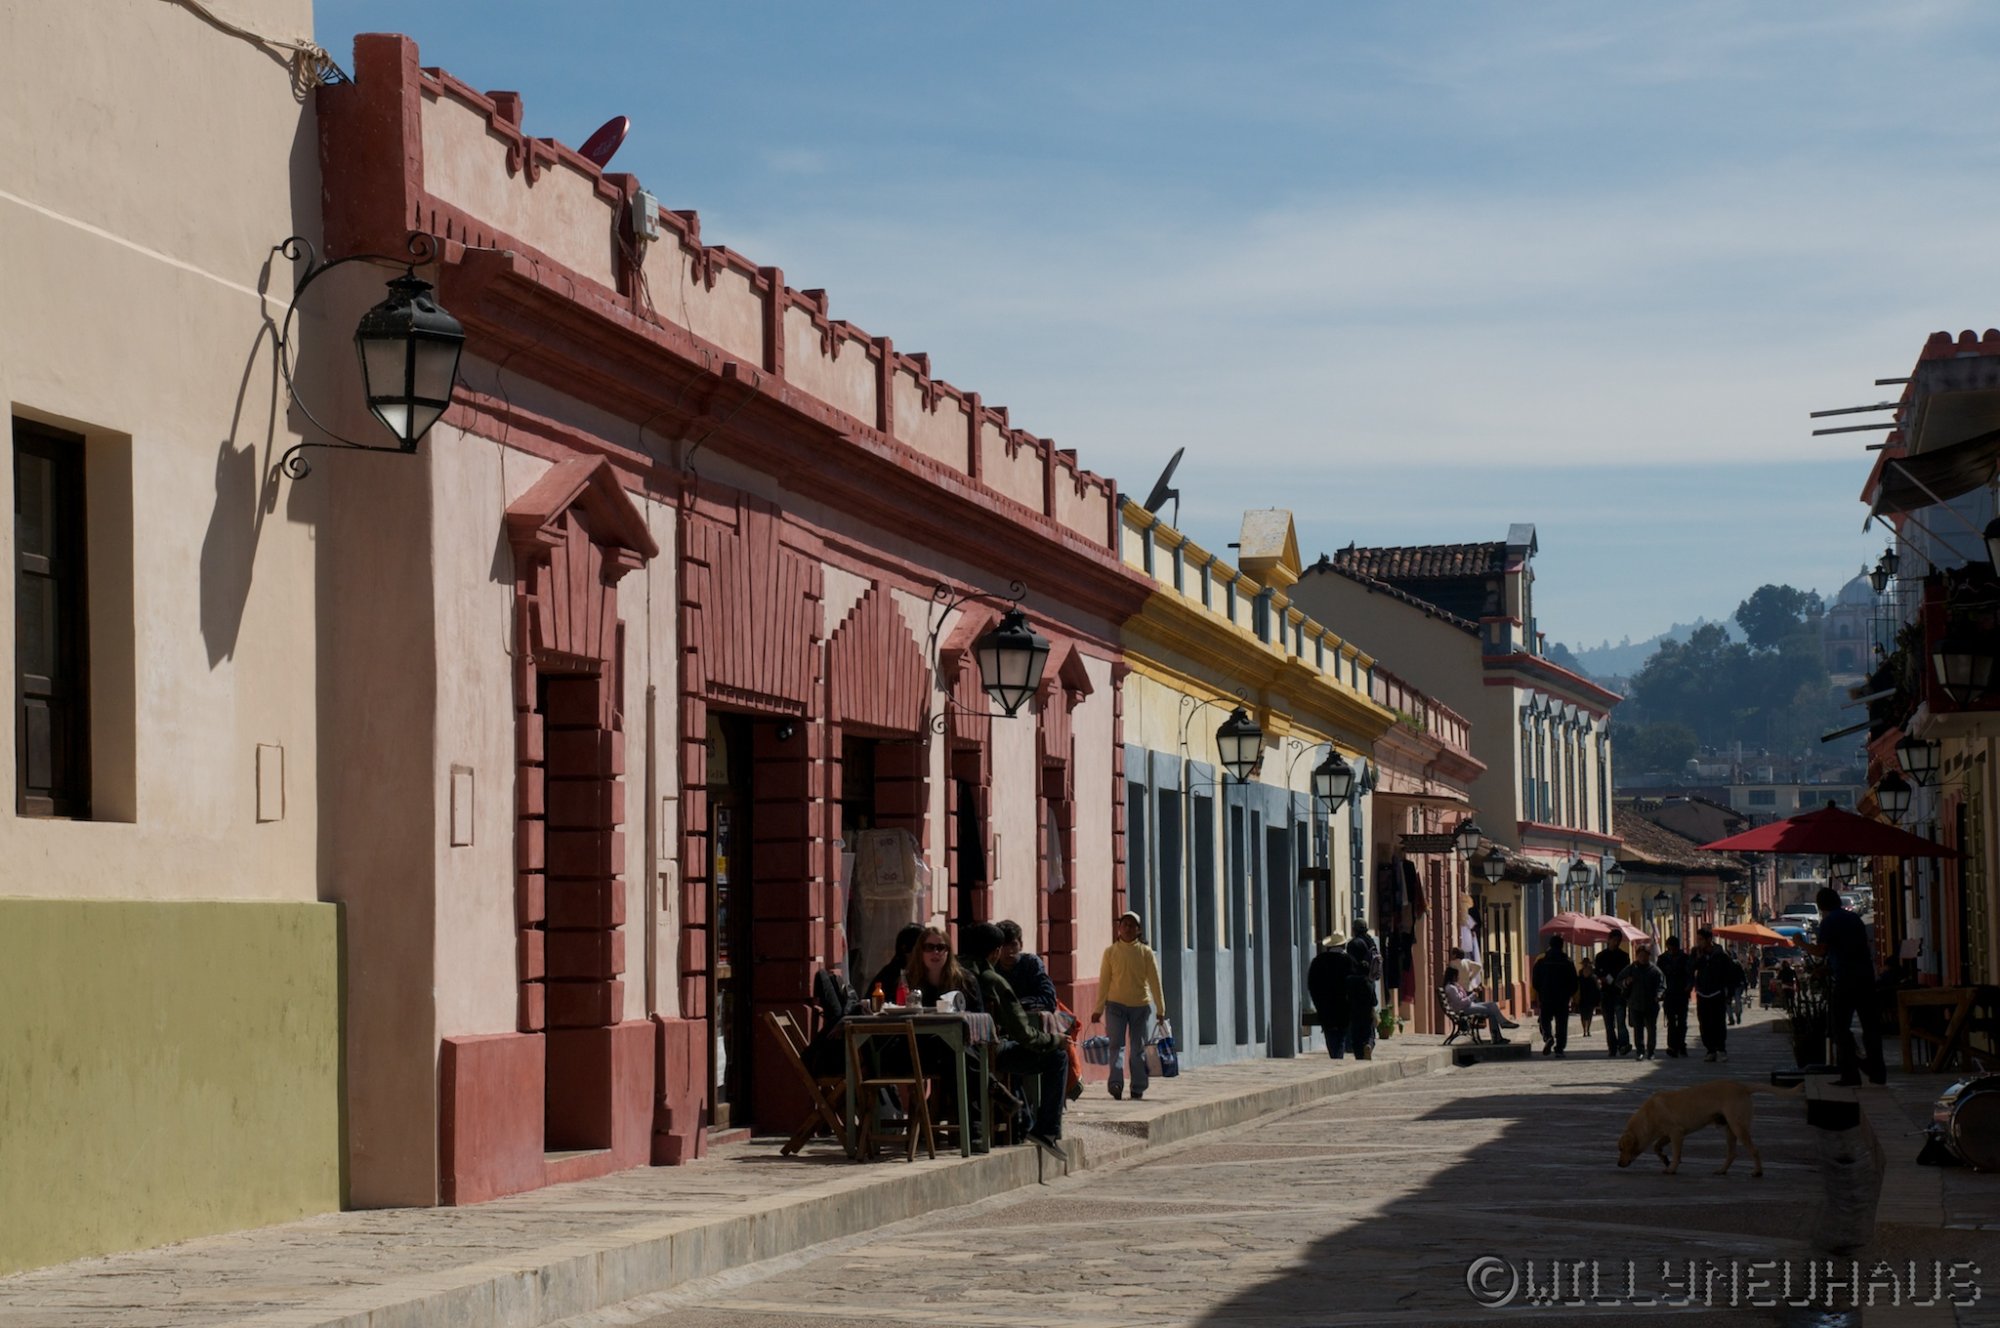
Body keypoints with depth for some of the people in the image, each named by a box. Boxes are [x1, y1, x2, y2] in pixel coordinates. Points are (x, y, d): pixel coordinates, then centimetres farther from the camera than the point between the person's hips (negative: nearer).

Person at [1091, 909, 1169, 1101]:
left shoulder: (1145, 952, 2)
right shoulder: (1110, 951, 2)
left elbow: (1154, 981, 1)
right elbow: (1104, 981, 3)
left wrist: (1160, 1008, -2)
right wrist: (1098, 1009, 1)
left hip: (1141, 1006, 0)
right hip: (1116, 1004, 0)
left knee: (1139, 1049, 3)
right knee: (1116, 1044, -12)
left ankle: (1138, 1090, 8)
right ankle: (1116, 1084, -21)